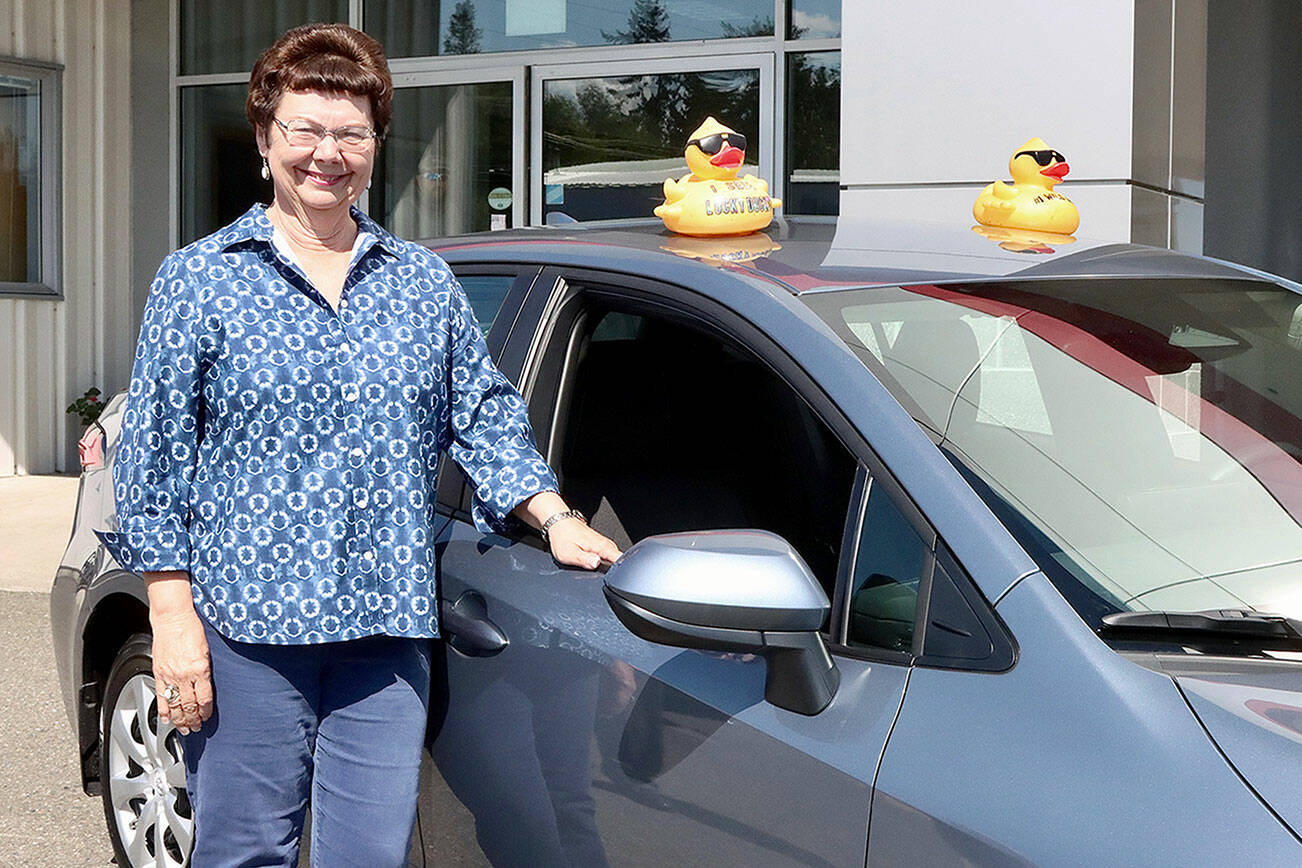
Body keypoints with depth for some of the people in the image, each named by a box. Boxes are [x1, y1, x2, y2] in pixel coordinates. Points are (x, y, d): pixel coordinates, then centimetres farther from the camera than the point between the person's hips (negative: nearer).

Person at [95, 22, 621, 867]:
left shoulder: (425, 282, 13)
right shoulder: (199, 280, 3)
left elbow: (486, 416, 17)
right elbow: (156, 457, 1)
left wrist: (554, 516, 3)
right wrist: (173, 618, -5)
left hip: (388, 633, 3)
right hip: (244, 628, -3)